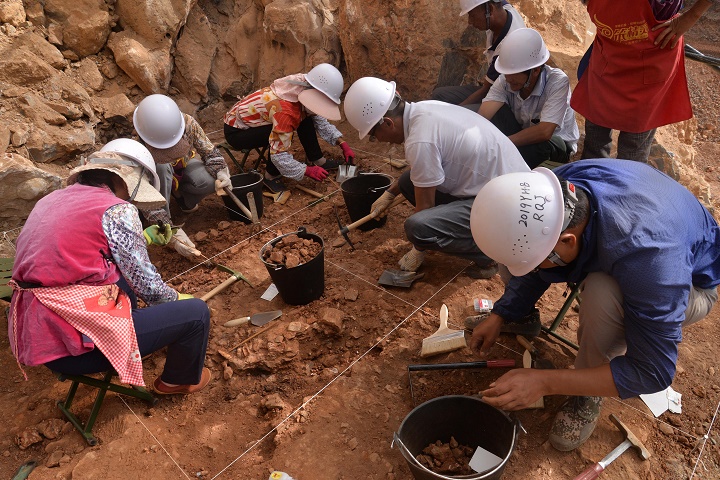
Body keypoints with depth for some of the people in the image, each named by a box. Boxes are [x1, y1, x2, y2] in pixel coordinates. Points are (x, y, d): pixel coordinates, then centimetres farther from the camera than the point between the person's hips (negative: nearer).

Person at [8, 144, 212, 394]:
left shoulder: (51, 201, 12)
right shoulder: (117, 210, -11)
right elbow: (146, 285, -9)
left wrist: (143, 238, 28)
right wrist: (178, 299, 11)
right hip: (76, 344, -9)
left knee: (123, 274, 29)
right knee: (196, 312, 1)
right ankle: (180, 379, 28)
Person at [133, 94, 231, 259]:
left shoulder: (188, 123, -31)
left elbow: (209, 151, -15)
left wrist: (221, 173, -37)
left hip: (185, 164, 3)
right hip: (156, 177, -2)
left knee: (210, 182, -31)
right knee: (161, 168, -39)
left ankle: (179, 194, 3)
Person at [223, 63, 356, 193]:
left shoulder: (304, 93, -11)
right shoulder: (285, 111, -35)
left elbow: (321, 122, 3)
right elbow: (279, 156, -34)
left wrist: (343, 144, -6)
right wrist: (308, 171, -27)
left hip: (253, 121, 8)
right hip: (235, 132, -8)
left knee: (305, 119, 0)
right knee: (280, 133, -32)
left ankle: (317, 160, 8)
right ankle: (271, 176, -13)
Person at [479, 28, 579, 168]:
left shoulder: (558, 82, -26)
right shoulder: (504, 80, -17)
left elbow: (544, 131, -37)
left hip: (557, 143, -3)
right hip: (522, 138, 3)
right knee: (498, 109, -23)